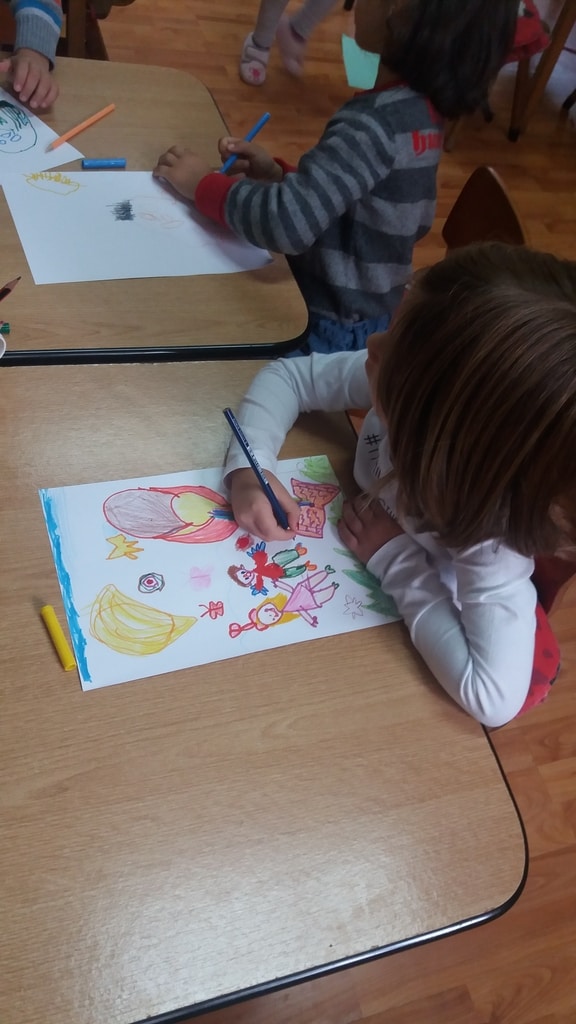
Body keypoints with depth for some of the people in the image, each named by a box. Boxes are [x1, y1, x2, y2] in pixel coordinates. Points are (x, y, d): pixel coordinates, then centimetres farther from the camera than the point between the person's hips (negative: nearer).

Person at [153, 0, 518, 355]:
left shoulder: (377, 122, -25)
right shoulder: (420, 110, 3)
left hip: (331, 332, -8)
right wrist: (278, 175, -1)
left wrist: (203, 184, -18)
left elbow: (287, 223, -35)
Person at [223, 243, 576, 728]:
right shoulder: (408, 380, -32)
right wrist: (249, 470, -35)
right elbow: (288, 376, -17)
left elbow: (494, 698, -43)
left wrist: (395, 560, -36)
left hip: (431, 618, -4)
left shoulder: (488, 535, -44)